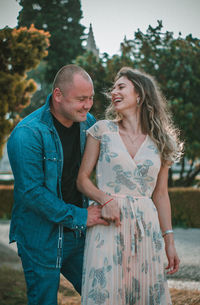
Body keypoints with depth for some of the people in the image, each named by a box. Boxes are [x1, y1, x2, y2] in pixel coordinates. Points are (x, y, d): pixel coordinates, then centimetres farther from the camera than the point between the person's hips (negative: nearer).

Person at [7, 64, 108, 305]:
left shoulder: (88, 124, 3)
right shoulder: (27, 134, -19)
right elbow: (32, 192, -20)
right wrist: (79, 217, -18)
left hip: (79, 232, 6)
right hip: (41, 239, -6)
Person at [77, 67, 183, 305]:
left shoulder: (159, 142, 8)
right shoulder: (102, 130, 3)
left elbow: (160, 195, 12)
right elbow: (82, 179, 3)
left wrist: (169, 241, 10)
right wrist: (105, 199, -16)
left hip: (146, 227, 2)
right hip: (107, 224, -2)